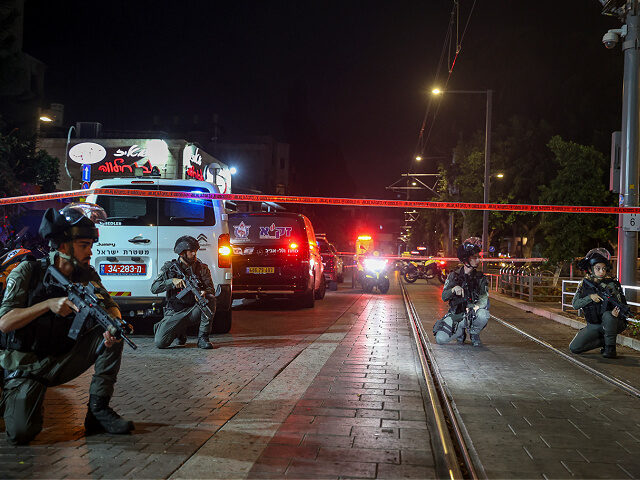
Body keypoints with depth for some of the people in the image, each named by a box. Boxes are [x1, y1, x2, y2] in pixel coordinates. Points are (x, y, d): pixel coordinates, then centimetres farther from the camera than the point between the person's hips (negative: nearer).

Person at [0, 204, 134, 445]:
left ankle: (99, 410, -10)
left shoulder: (87, 276, 0)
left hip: (63, 361, 4)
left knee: (111, 334, -17)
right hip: (25, 368, -4)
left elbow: (111, 307, 0)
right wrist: (48, 304, -29)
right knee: (21, 433, -23)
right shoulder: (28, 271, -12)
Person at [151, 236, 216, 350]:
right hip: (174, 313, 0)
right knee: (160, 343, -19)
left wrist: (204, 292, -31)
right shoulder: (169, 267, 2)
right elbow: (154, 288, -5)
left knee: (210, 299, -30)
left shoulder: (202, 268, 3)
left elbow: (211, 289, -6)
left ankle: (203, 338, -17)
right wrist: (172, 281, -22)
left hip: (193, 310, 0)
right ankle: (180, 331, 16)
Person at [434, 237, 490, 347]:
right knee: (440, 339, -21)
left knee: (483, 315, -36)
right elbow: (444, 297, -5)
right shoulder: (453, 276, 3)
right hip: (455, 315, 1)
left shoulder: (480, 277, 0)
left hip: (472, 314, 0)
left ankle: (474, 334, -3)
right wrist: (454, 289, -27)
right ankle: (460, 331, 12)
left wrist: (475, 307, -37)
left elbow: (484, 299, -14)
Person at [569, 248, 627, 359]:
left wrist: (617, 311, -39)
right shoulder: (584, 284, -2)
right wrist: (590, 297, -25)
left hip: (612, 324, -3)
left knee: (607, 315, -38)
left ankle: (610, 347, -18)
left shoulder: (612, 284, -12)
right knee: (574, 348, -11)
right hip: (593, 326, 3)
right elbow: (575, 305, -9)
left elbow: (622, 304, -15)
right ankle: (603, 341, 11)